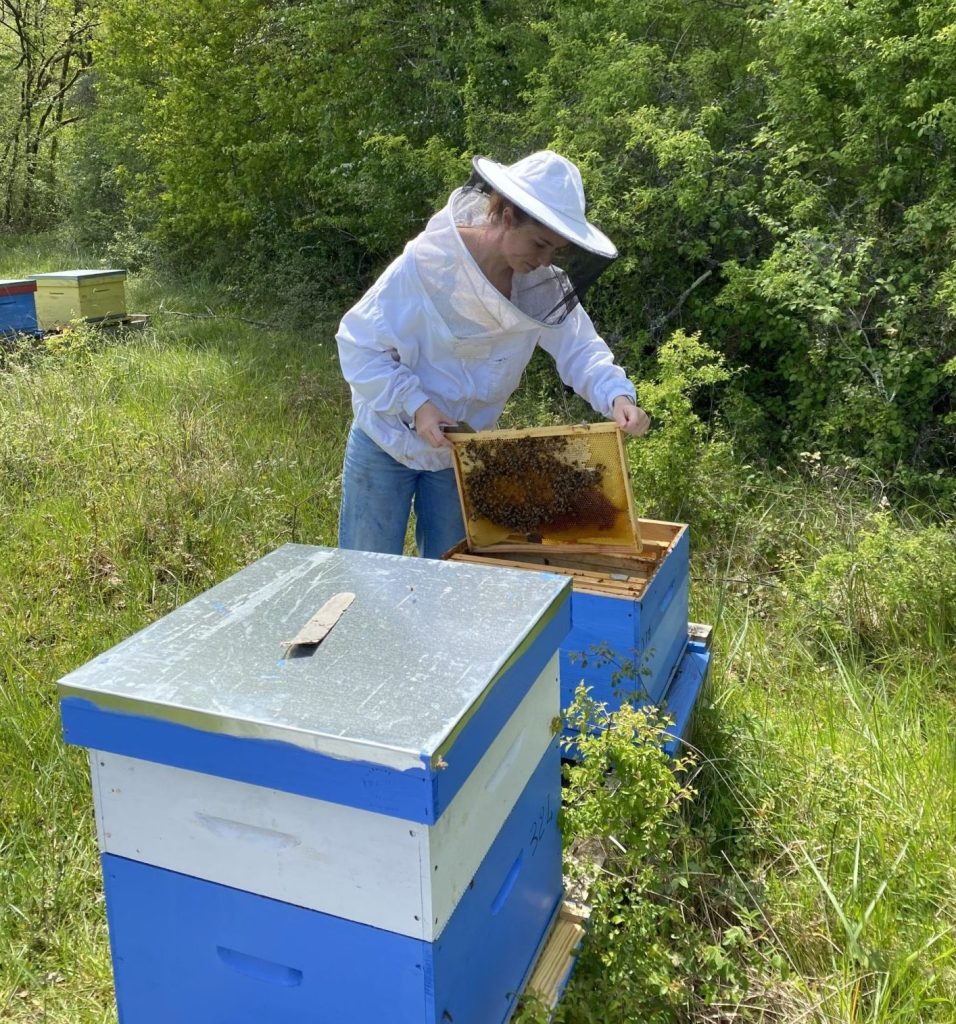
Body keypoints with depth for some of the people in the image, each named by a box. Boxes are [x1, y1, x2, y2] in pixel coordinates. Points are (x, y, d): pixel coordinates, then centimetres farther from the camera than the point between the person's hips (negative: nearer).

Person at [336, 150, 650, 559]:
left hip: (462, 450, 4)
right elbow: (359, 345, -21)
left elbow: (580, 348, -13)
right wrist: (415, 404, -30)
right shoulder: (429, 262, -24)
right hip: (388, 440, -4)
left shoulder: (544, 286, -11)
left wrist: (617, 395, -34)